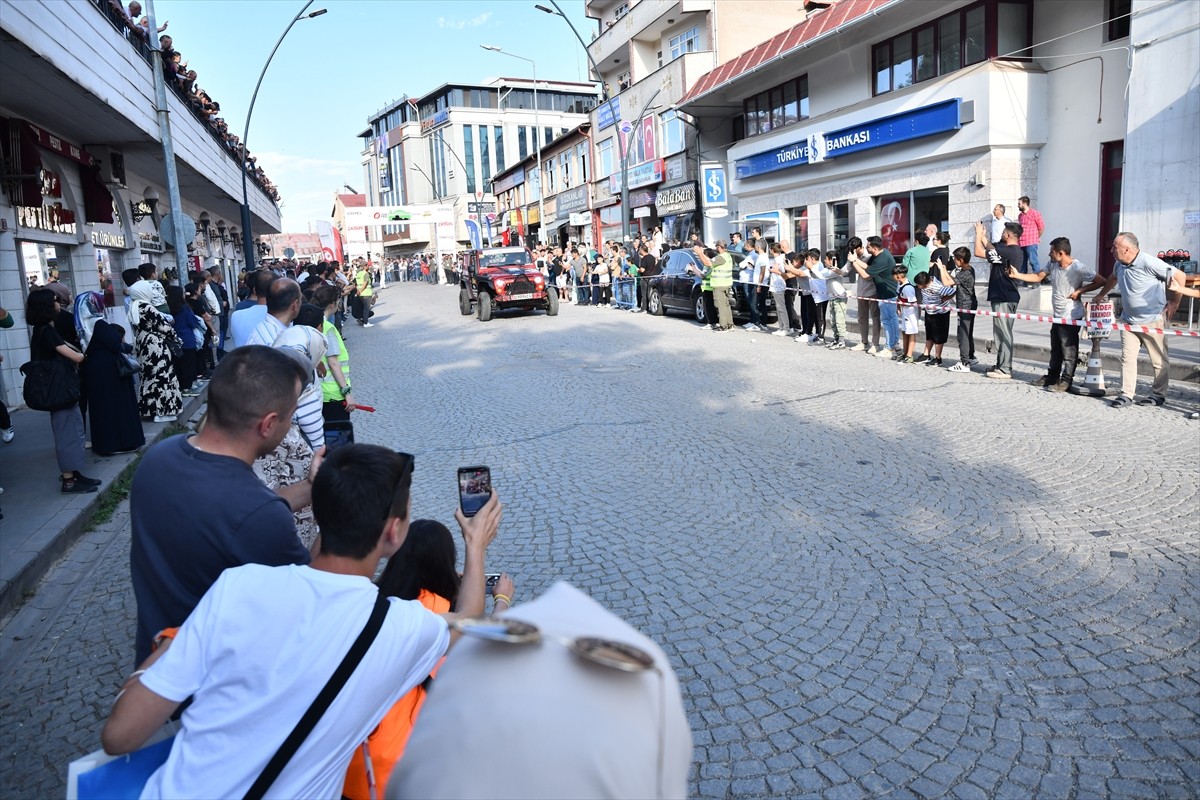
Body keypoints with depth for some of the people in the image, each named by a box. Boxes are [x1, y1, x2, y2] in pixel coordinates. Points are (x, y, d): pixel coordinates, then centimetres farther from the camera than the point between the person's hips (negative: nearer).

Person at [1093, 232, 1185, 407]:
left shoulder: (1149, 263, -19)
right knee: (1127, 357, 3)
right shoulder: (1120, 265, 3)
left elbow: (1179, 276, -12)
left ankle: (1158, 394, 18)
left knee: (1159, 360, 7)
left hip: (1152, 321, -6)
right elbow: (1113, 278, 27)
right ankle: (1126, 394, 6)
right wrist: (1101, 295, 33)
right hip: (1128, 320, 6)